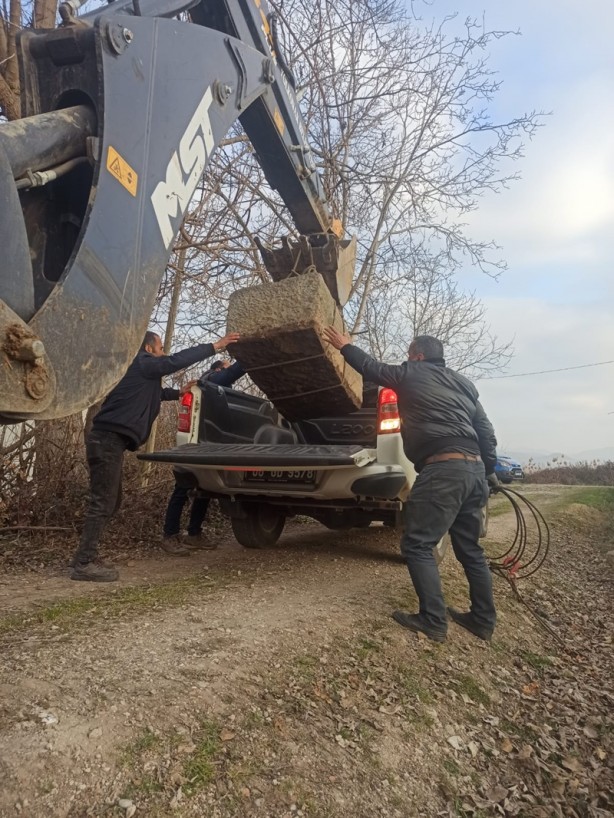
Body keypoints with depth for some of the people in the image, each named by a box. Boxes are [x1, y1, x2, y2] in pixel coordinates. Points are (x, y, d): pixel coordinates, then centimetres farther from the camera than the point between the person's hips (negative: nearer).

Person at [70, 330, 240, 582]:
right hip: (108, 440, -10)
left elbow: (153, 392, 42)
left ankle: (85, 557, 18)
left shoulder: (142, 372, 23)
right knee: (102, 503, -9)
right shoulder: (142, 364, -5)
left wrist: (179, 393, 40)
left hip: (109, 440, 10)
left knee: (111, 501, 13)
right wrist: (215, 346, -11)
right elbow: (176, 361, -14)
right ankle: (84, 563, -5)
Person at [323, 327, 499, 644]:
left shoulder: (413, 374, 4)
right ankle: (483, 620, 25)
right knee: (470, 549, 18)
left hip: (443, 469, -8)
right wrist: (487, 472, 28)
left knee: (417, 545, 0)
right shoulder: (462, 384, 22)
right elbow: (486, 432, 21)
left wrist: (345, 347, 29)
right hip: (474, 469, 8)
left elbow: (372, 368, 14)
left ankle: (433, 621, 3)